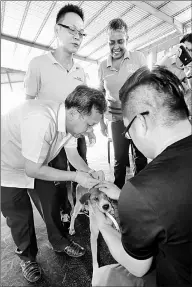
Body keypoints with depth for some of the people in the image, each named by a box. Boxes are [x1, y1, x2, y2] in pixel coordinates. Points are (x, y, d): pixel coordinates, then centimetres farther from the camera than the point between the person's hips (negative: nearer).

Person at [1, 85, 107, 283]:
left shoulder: (70, 120, -15)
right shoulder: (41, 122, -40)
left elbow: (73, 155, -5)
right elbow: (32, 170, -32)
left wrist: (90, 172, -22)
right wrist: (75, 176, -30)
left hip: (36, 164, 6)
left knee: (51, 201, 7)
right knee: (20, 216, 3)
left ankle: (60, 243, 31)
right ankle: (27, 256, 32)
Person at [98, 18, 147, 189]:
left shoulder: (138, 57, 1)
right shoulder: (103, 66, 7)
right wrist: (101, 121, 11)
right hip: (117, 119, 1)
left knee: (141, 158, 5)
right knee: (120, 160, 4)